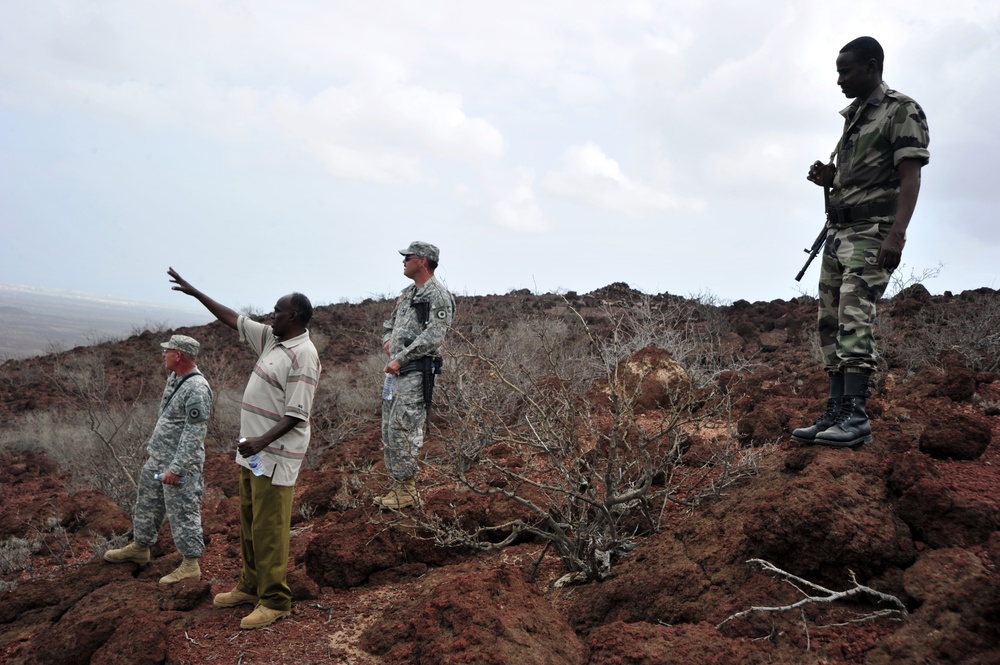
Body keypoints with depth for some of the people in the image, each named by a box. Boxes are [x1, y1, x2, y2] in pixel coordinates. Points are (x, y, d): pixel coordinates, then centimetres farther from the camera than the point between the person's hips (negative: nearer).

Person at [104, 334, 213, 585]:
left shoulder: (197, 389, -24)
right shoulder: (174, 377, 6)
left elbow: (194, 434, -25)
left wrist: (176, 468, -24)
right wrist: (153, 442, 23)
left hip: (180, 463, -10)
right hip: (157, 458, 10)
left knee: (183, 513, -1)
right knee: (148, 503, 23)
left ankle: (190, 565, 10)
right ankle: (140, 547, 41)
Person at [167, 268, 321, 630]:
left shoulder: (303, 355, -18)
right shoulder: (271, 339, 9)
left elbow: (297, 415, -22)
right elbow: (233, 319, 18)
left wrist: (263, 442, -31)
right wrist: (194, 292, 20)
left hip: (275, 456, -9)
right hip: (253, 449, 9)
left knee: (269, 529, -3)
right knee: (249, 523, 18)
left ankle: (274, 601, 9)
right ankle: (252, 585, 32)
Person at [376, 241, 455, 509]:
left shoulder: (438, 295, -10)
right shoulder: (406, 293, 18)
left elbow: (433, 336, -19)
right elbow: (390, 322, 31)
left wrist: (400, 359, -19)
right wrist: (387, 339, 8)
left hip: (416, 372, -9)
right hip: (395, 370, 9)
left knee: (403, 430, -10)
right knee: (389, 431, 12)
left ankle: (406, 490, 1)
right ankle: (397, 485, 22)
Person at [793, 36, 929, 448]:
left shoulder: (901, 111, -4)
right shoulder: (853, 117, 22)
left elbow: (910, 175, -14)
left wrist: (897, 233, -26)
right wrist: (828, 178, 8)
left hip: (871, 232, -9)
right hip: (838, 231, 9)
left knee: (854, 318, -19)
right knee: (830, 322, 3)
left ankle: (855, 416, -20)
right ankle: (835, 413, 5)